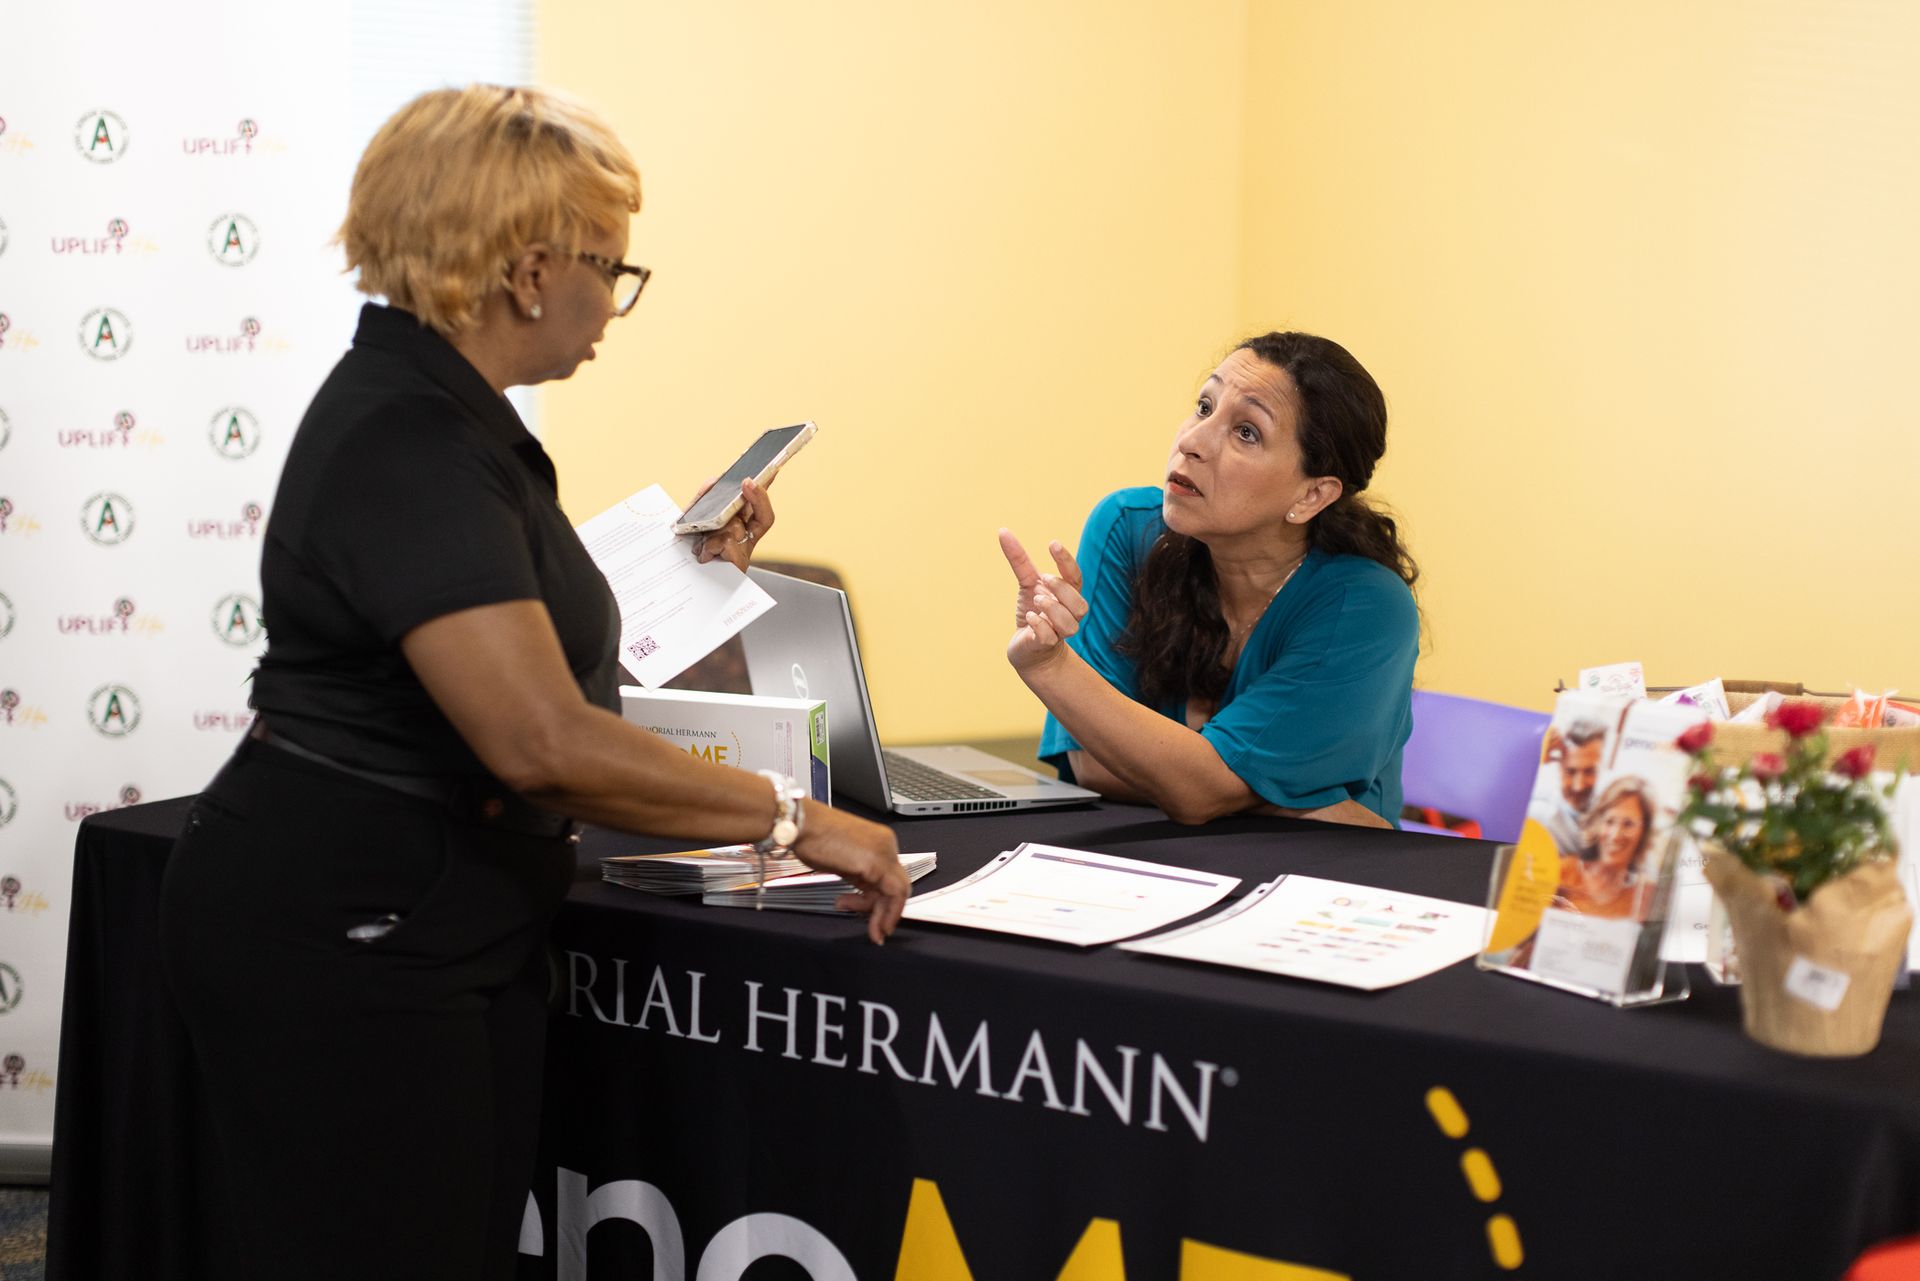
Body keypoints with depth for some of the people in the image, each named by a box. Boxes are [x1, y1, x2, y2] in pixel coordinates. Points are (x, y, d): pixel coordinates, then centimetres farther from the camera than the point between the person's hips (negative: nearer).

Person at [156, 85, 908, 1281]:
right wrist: (790, 816, -24)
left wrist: (682, 563, 19)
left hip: (445, 935, 10)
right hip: (339, 945, -10)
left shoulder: (446, 416, 11)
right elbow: (541, 740, -31)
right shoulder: (405, 446, -22)